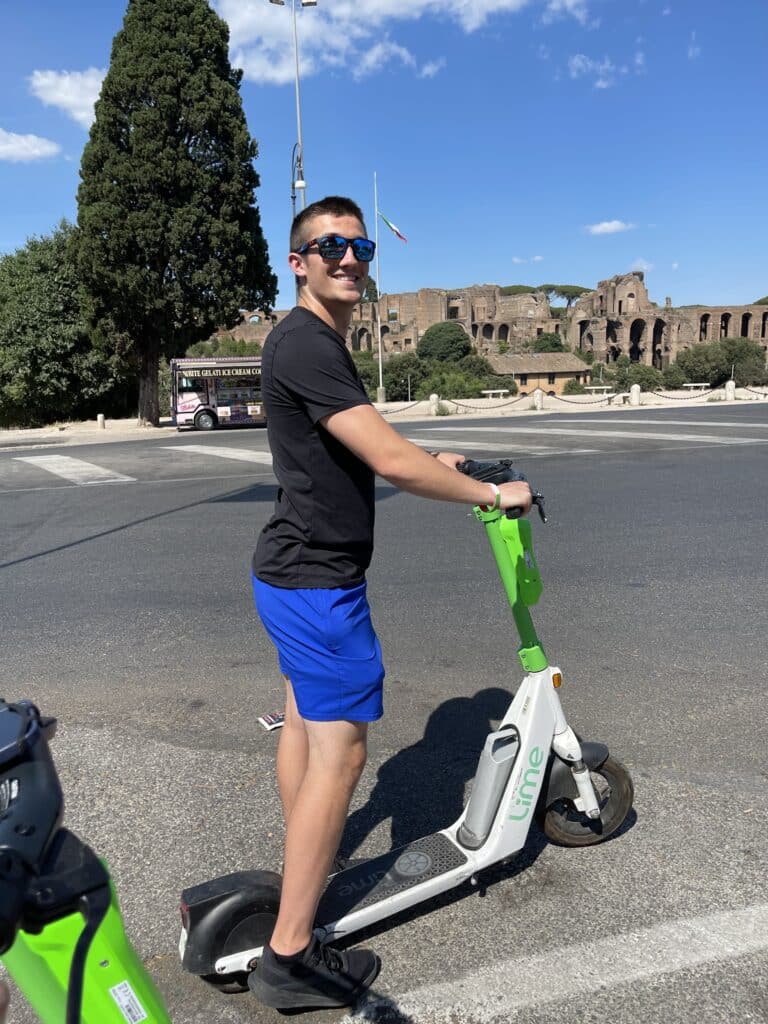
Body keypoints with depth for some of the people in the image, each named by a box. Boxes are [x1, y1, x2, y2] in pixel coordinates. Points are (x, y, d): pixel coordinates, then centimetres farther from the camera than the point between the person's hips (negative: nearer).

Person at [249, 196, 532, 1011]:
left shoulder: (311, 341, 14)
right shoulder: (307, 344, -20)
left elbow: (353, 449, 26)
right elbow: (393, 463, -27)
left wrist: (427, 462, 20)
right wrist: (492, 493, -14)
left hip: (291, 571, 11)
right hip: (320, 581, -11)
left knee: (303, 721, 22)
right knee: (338, 752, -4)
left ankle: (300, 859, 41)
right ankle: (290, 956, 8)